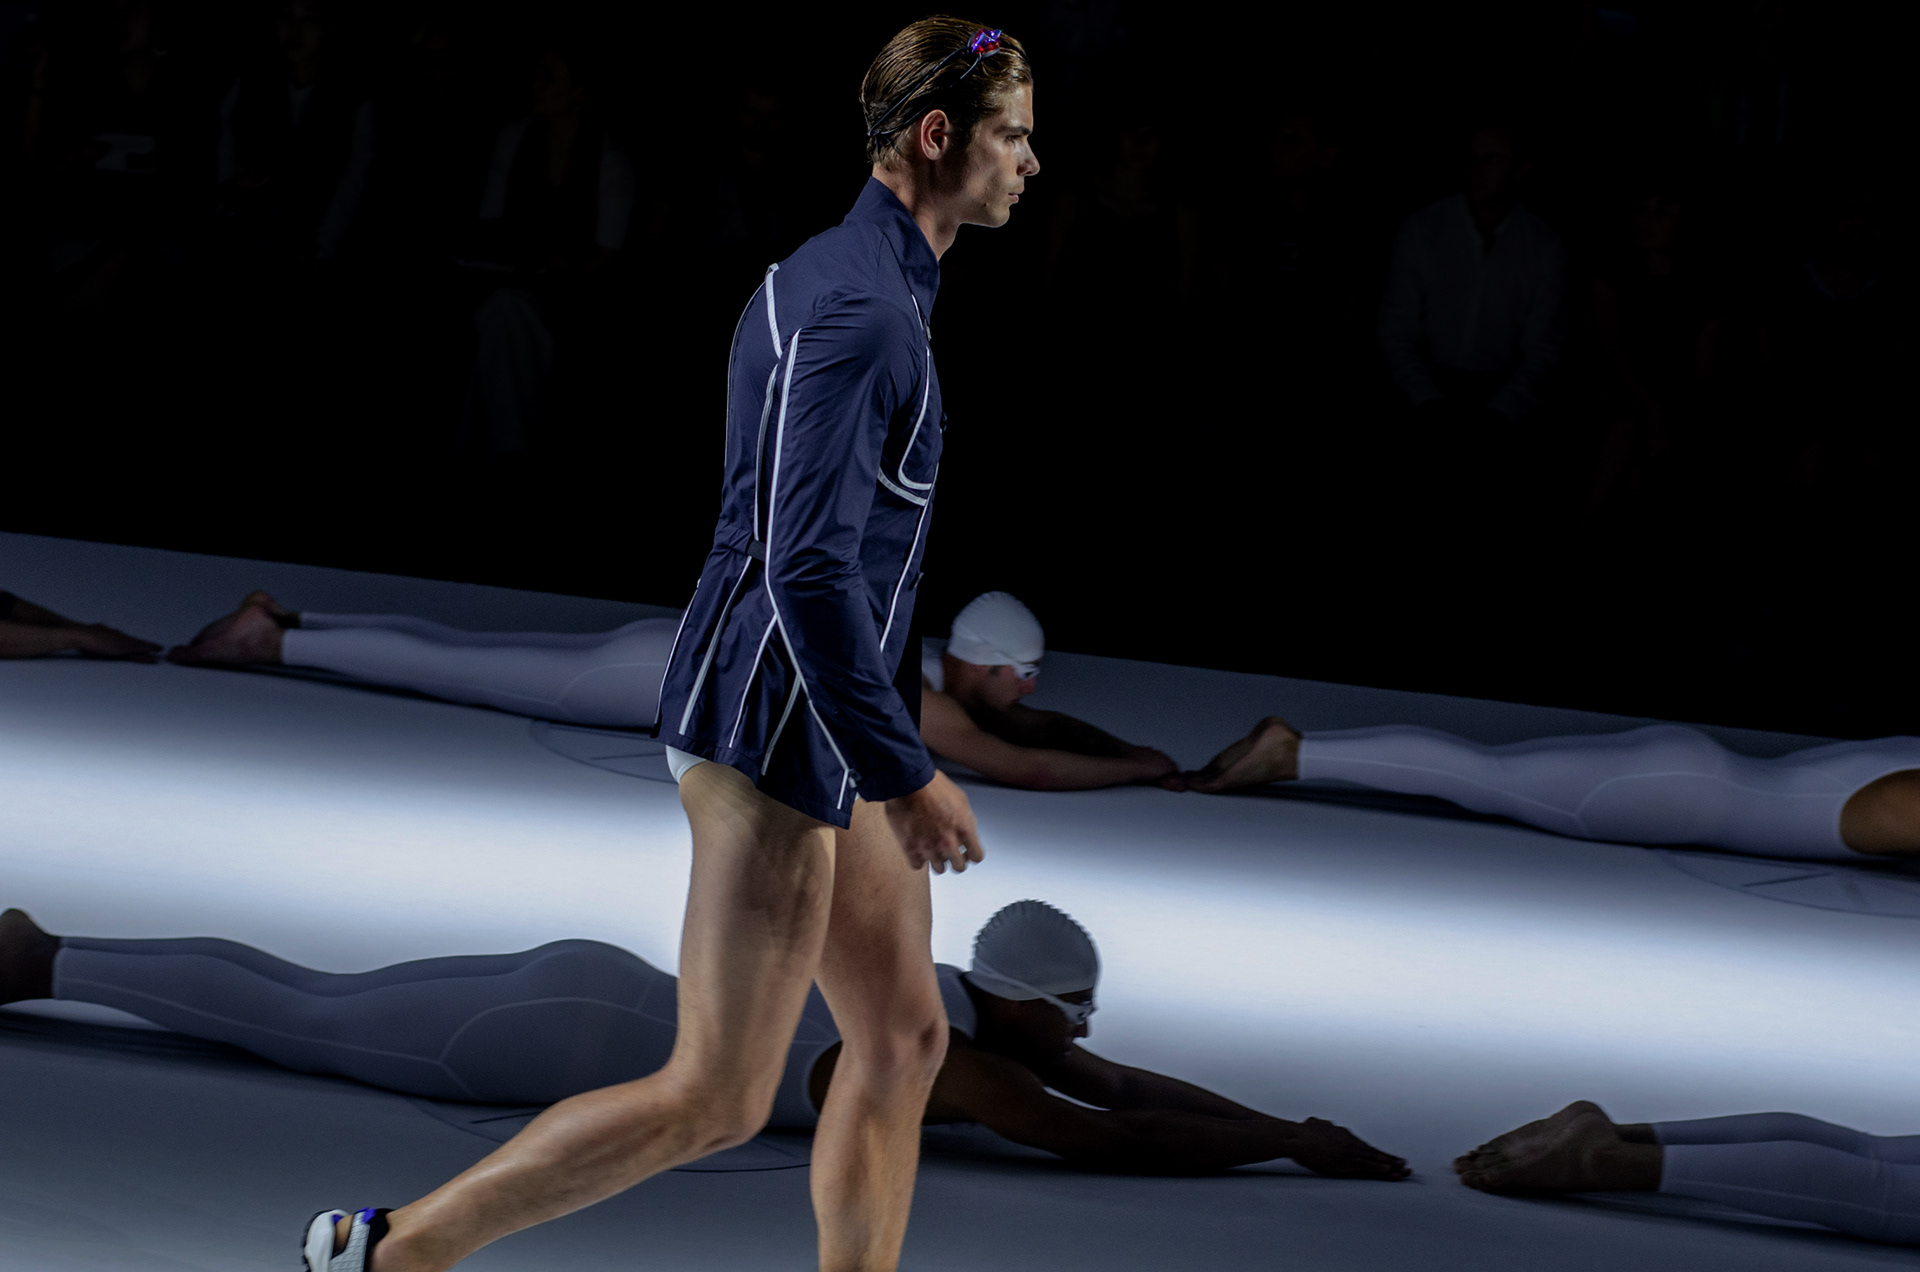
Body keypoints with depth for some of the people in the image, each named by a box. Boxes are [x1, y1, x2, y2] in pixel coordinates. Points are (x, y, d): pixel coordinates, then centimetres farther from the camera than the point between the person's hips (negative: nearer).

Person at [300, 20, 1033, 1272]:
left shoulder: (831, 278, 14)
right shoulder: (860, 310, -19)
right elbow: (808, 568, -25)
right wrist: (908, 772, -21)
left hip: (819, 736, 11)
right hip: (778, 736, -11)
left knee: (904, 1039, 12)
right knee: (715, 1098, -6)